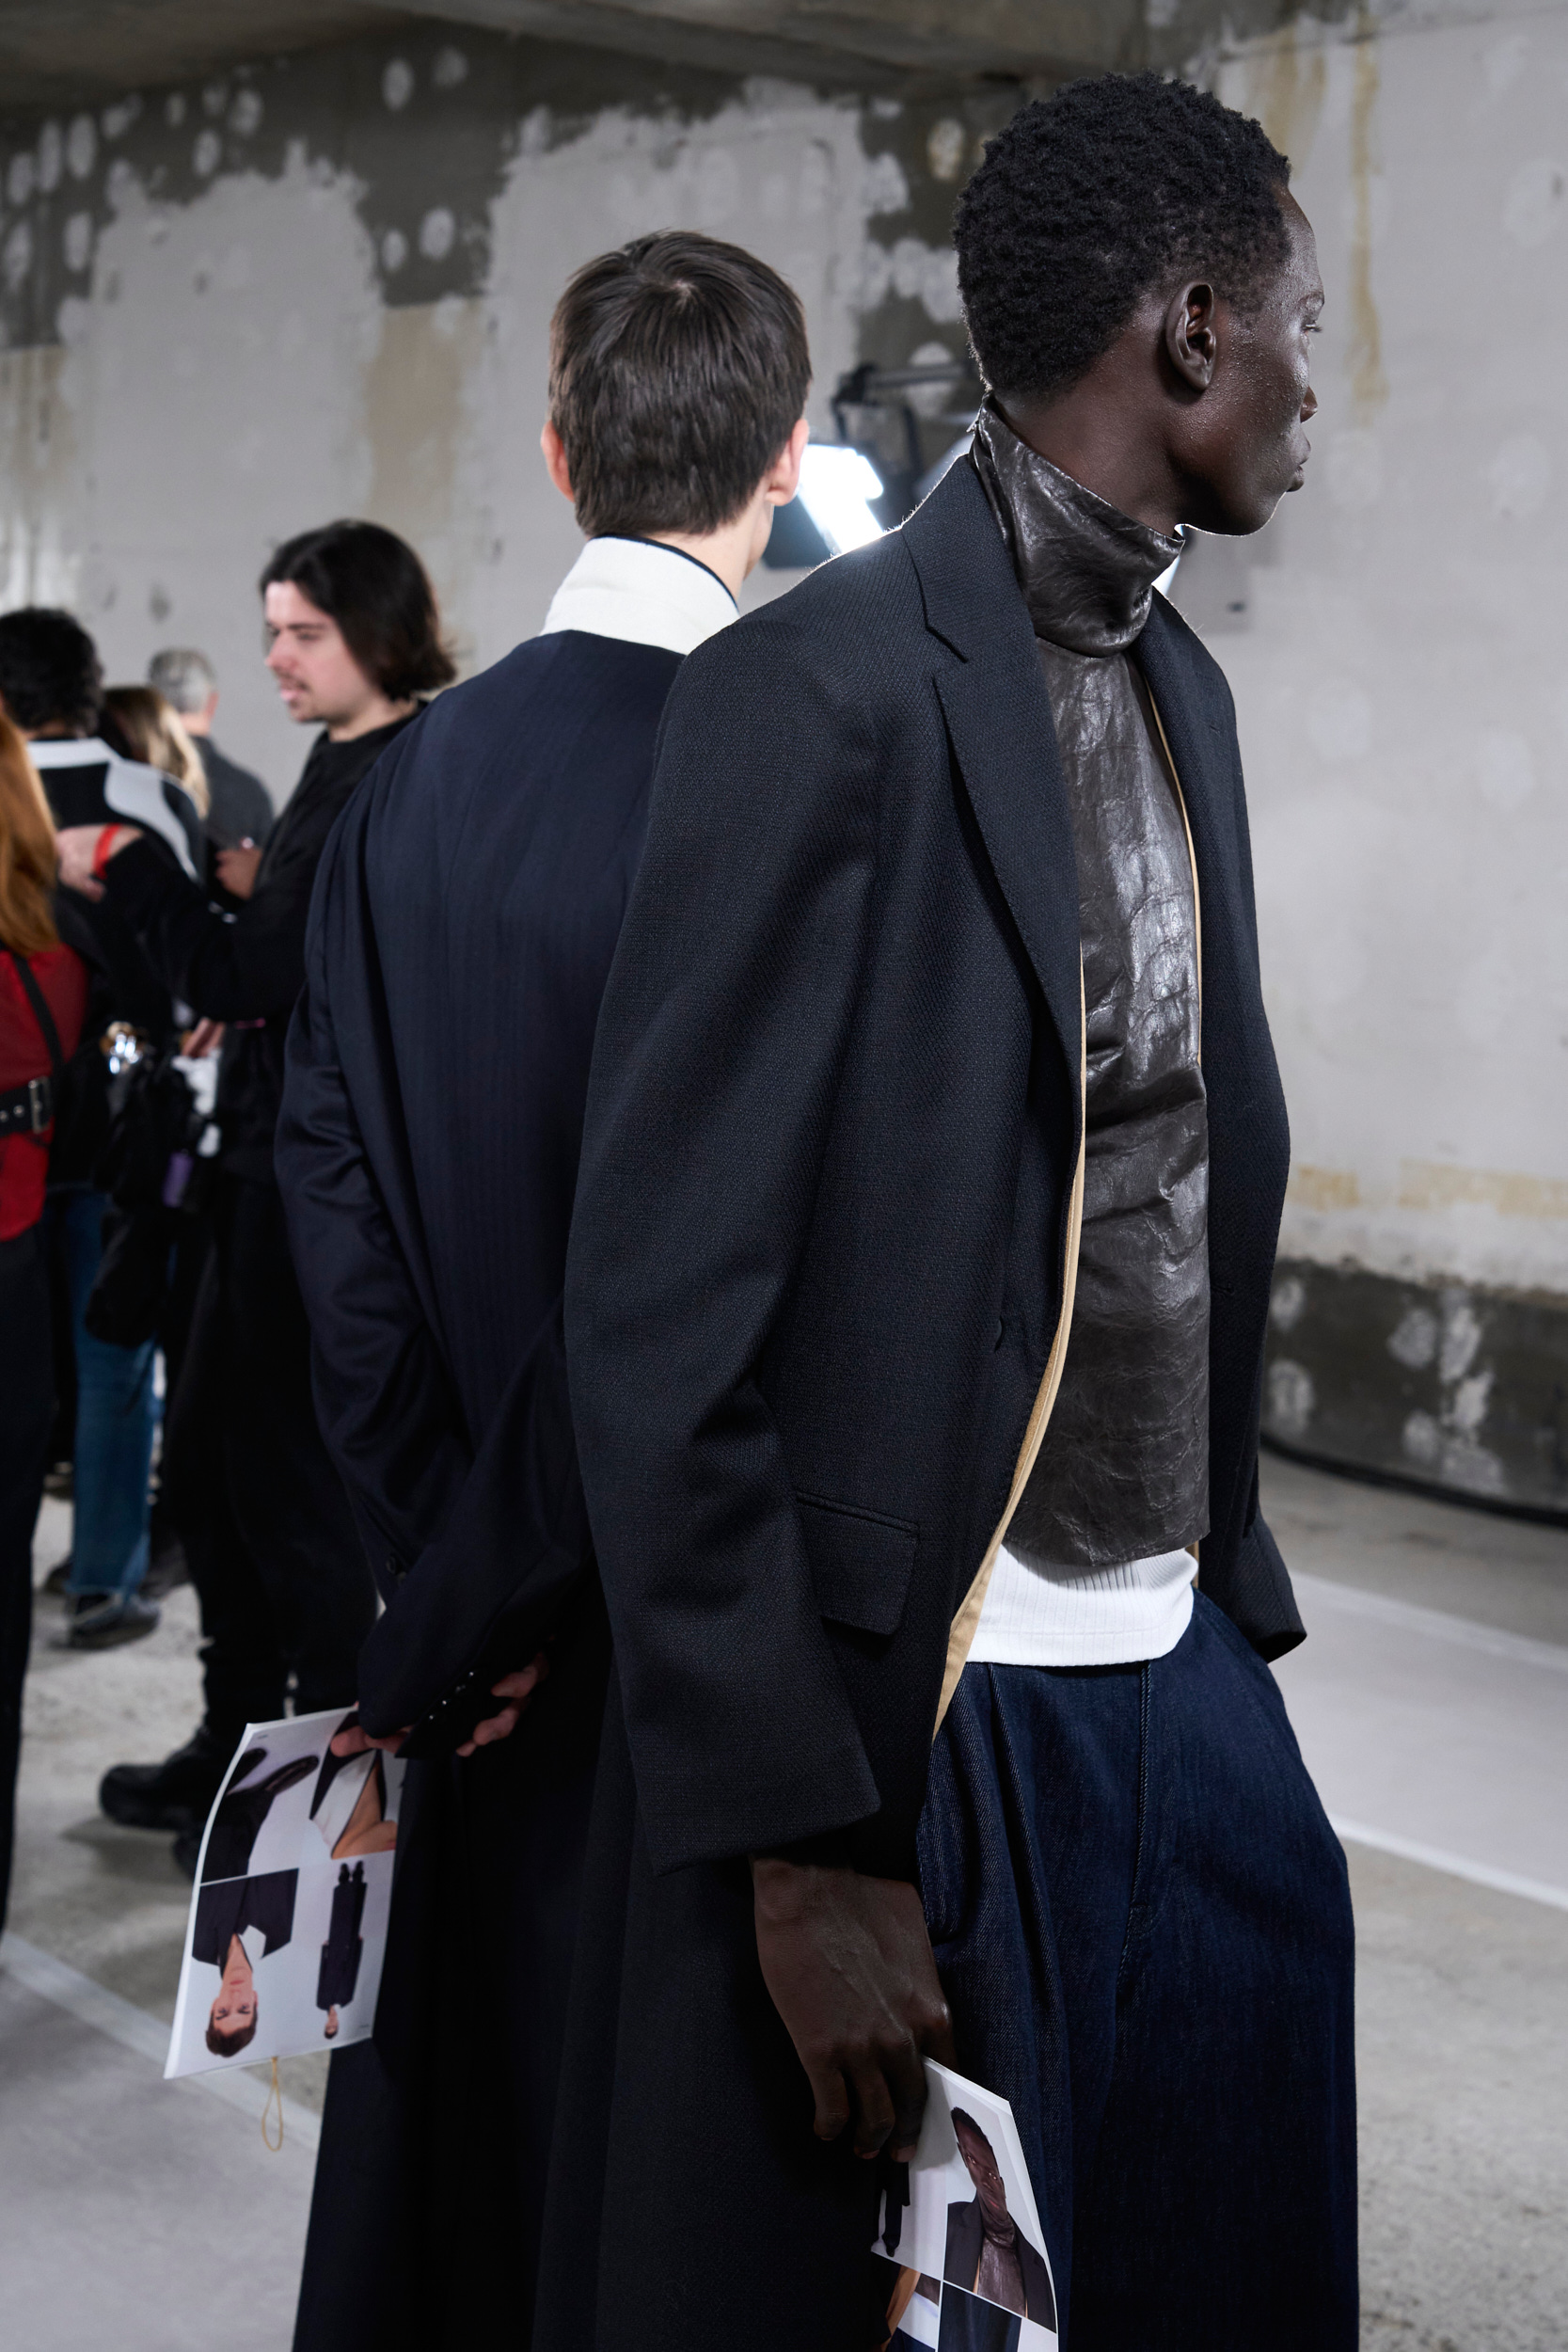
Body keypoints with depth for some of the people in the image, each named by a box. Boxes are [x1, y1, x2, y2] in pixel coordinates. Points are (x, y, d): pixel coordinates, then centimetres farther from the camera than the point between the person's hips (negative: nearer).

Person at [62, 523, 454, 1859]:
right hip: (275, 1156, 10)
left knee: (298, 1477, 1)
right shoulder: (345, 766, 12)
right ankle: (240, 1743, 30)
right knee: (207, 1459, 17)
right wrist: (258, 899, 4)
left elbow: (250, 978, -21)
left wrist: (125, 868, -12)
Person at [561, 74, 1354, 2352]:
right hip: (912, 1729, -8)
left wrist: (1238, 1601, 10)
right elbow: (662, 1322, -17)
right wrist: (798, 1850, -16)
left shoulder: (1181, 689, 11)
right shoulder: (827, 690, -15)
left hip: (1184, 1688, 8)